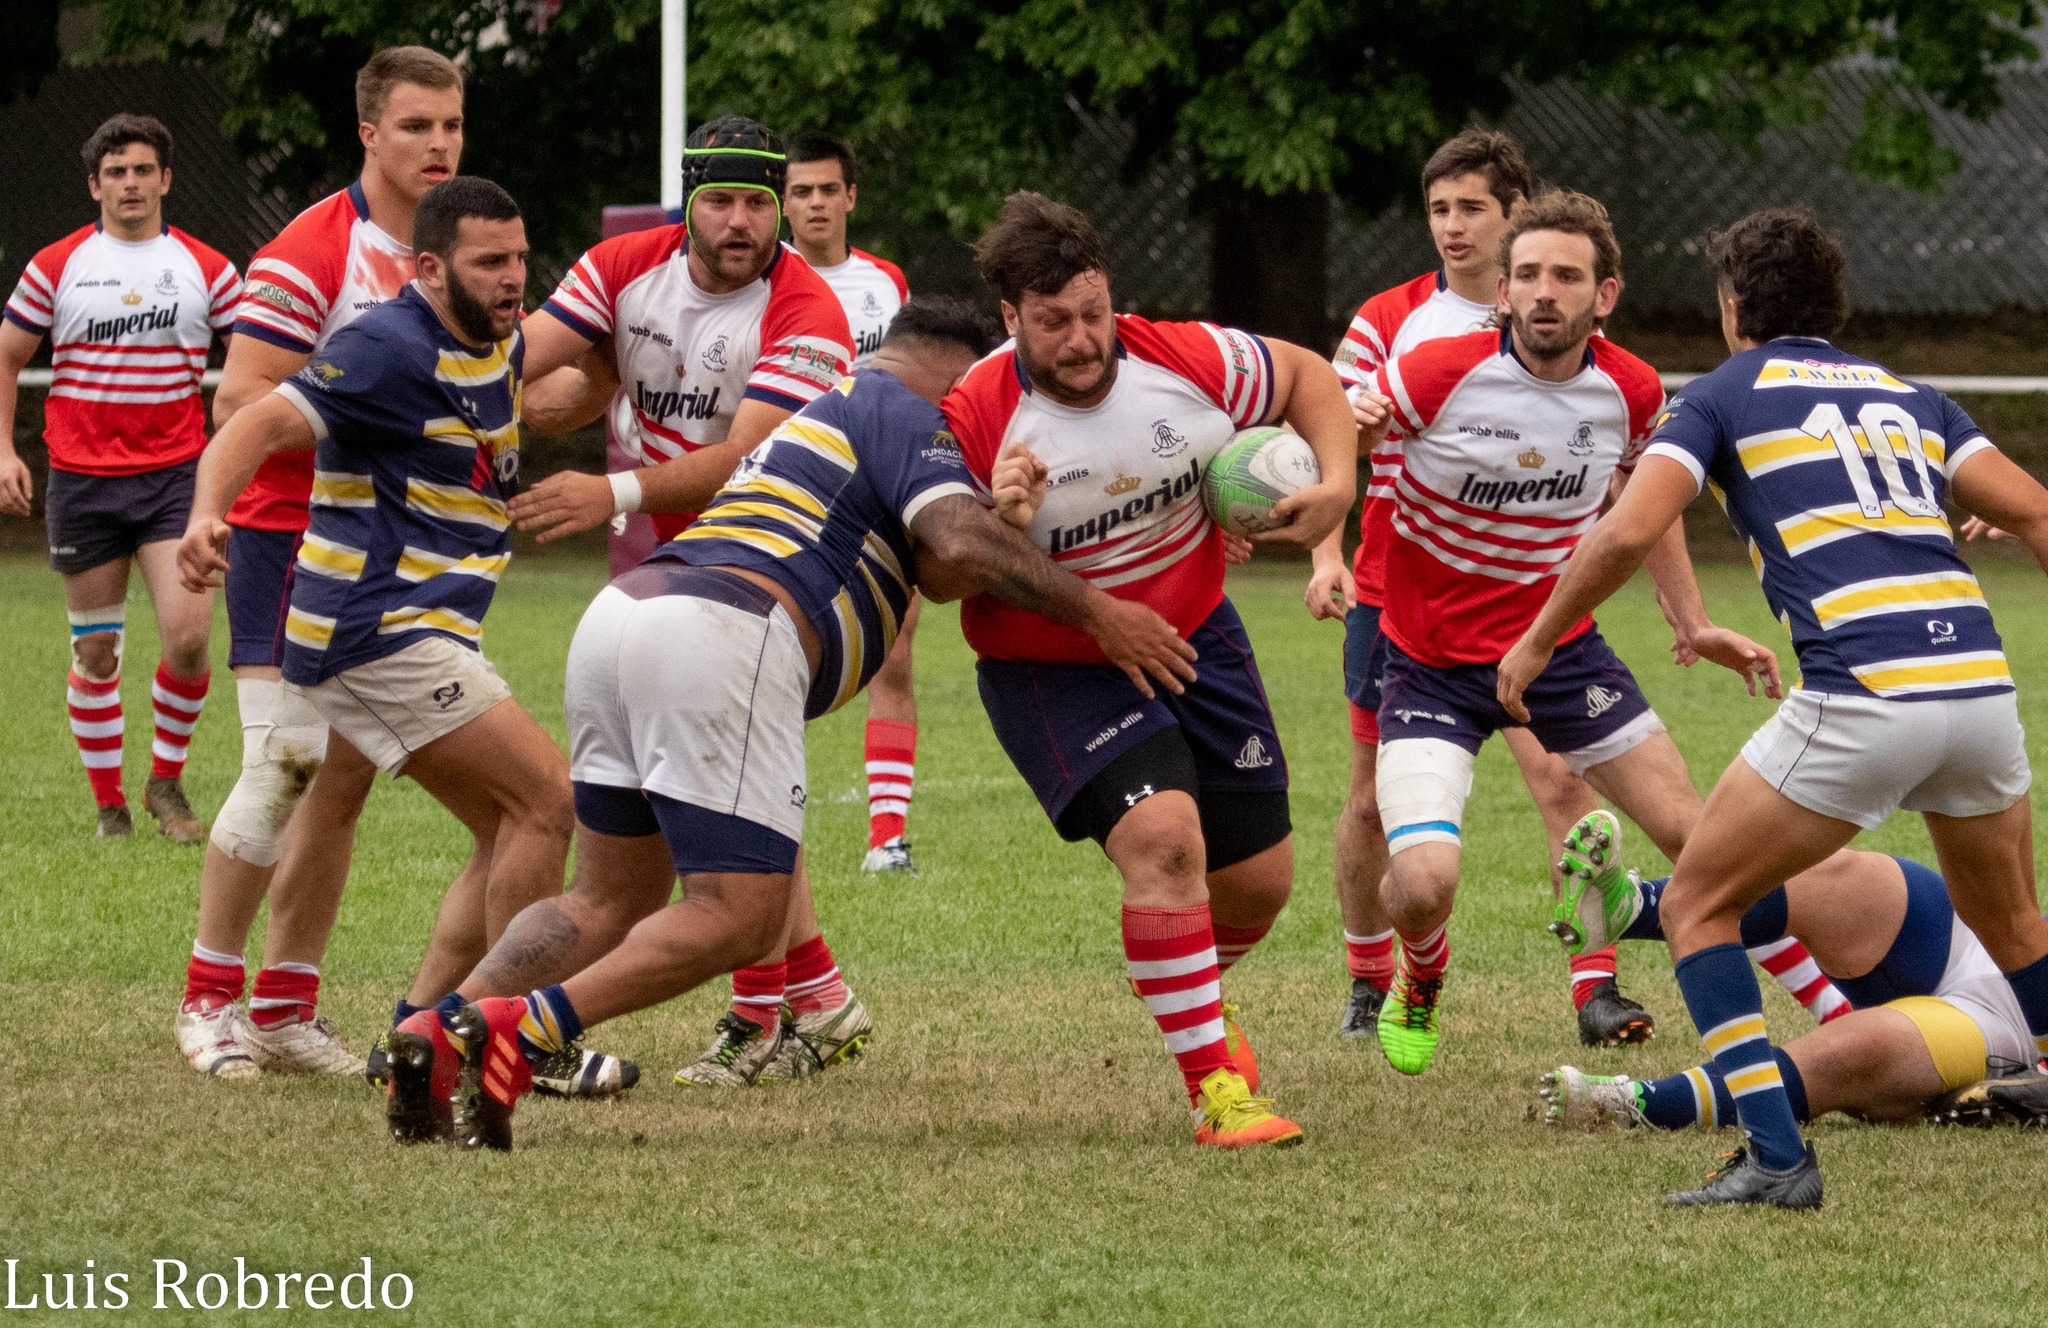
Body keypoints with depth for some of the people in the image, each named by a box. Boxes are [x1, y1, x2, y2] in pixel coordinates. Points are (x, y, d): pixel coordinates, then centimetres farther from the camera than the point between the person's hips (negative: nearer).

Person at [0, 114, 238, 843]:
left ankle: (167, 781, 7)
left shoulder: (206, 269, 4)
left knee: (188, 635, -15)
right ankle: (109, 805, 15)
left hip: (176, 475, 0)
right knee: (96, 652, 4)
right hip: (82, 478, 0)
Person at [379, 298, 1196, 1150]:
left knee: (612, 902, 17)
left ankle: (440, 1032, -2)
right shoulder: (902, 411, 7)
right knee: (742, 918, -6)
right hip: (720, 639, -9)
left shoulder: (825, 413, 35)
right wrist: (1094, 611, -2)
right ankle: (522, 1030, -20)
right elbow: (961, 546, -10)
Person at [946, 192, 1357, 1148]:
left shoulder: (1188, 361, -13)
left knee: (1259, 876, 9)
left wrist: (1336, 483, -9)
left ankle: (1194, 992, 46)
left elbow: (1307, 378, 6)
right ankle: (1214, 1087, -20)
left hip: (1192, 633, 5)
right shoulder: (977, 420, -22)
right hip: (1051, 669, -5)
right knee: (1164, 836, -28)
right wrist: (1002, 525, -37)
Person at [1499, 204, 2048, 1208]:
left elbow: (1629, 531, -1)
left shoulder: (1726, 393, 11)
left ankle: (1776, 1155, -3)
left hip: (1861, 699, -5)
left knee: (1697, 904, 10)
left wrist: (1535, 641, 12)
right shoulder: (1908, 397, 24)